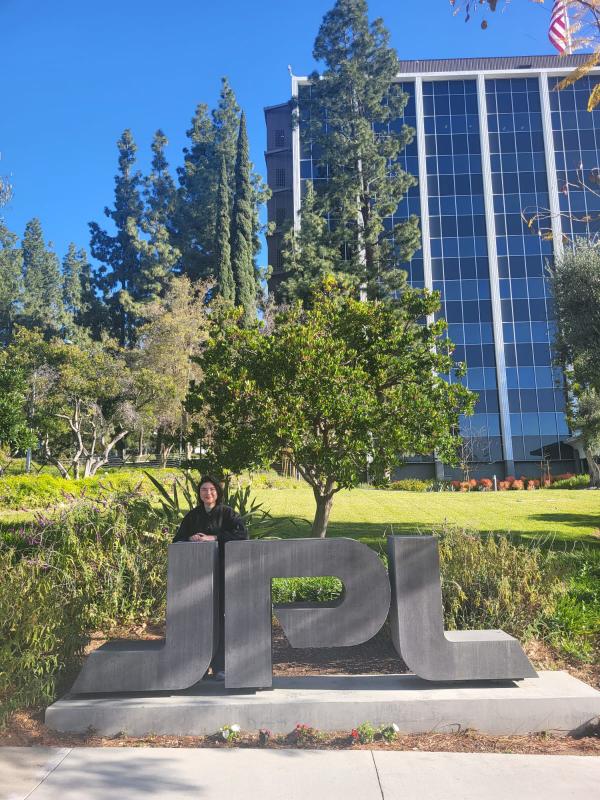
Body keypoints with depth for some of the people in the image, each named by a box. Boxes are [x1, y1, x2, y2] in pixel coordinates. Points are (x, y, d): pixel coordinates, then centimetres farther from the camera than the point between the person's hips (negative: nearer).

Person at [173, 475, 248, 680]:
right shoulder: (192, 516, 11)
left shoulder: (227, 513, 1)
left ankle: (219, 666, 4)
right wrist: (190, 538, -11)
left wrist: (214, 537, -19)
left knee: (219, 616, -4)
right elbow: (177, 540, 12)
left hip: (221, 572, -2)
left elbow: (243, 533, -14)